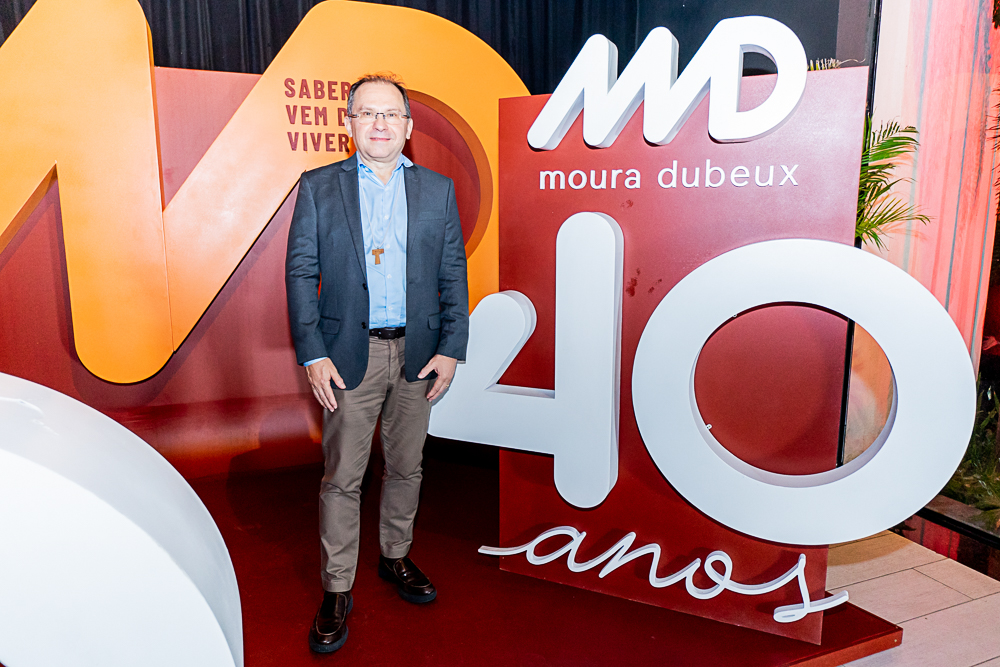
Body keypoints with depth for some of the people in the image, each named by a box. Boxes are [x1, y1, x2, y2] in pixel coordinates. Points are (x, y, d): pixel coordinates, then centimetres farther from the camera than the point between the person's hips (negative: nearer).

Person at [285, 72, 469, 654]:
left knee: (407, 466, 15)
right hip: (350, 354, -2)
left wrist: (451, 350, -3)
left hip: (418, 354, 2)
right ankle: (337, 589, 21)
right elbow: (301, 273, -1)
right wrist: (313, 355, -9)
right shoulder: (318, 187, 2)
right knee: (342, 476, 5)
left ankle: (397, 556, 37)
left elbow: (454, 274, 4)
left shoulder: (438, 190, 5)